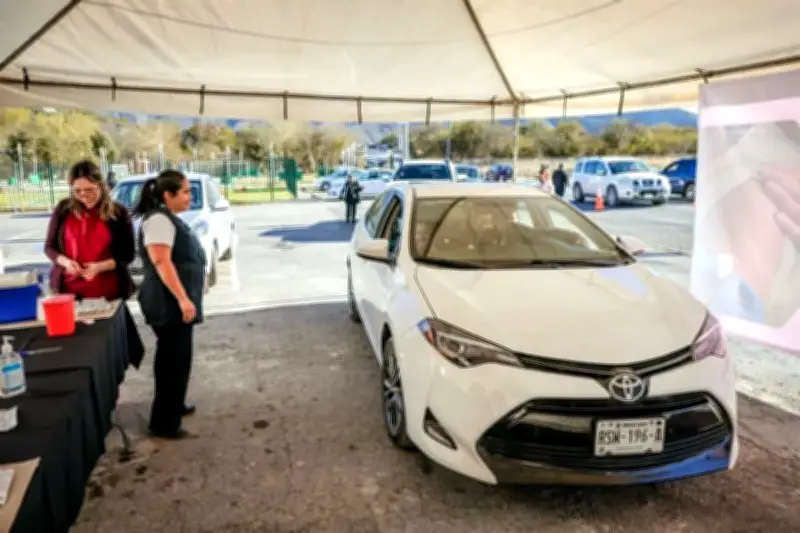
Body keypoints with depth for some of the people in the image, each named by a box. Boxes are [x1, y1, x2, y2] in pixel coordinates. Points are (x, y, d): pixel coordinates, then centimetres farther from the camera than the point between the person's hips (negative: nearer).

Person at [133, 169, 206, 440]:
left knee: (177, 358, 20)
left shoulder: (170, 218, 15)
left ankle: (175, 406, 35)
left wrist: (186, 298, 26)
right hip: (169, 303, -10)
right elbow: (161, 262, -25)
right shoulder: (159, 219, -17)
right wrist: (182, 299, -28)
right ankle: (163, 423, 6)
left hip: (177, 302, 10)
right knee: (173, 360, -4)